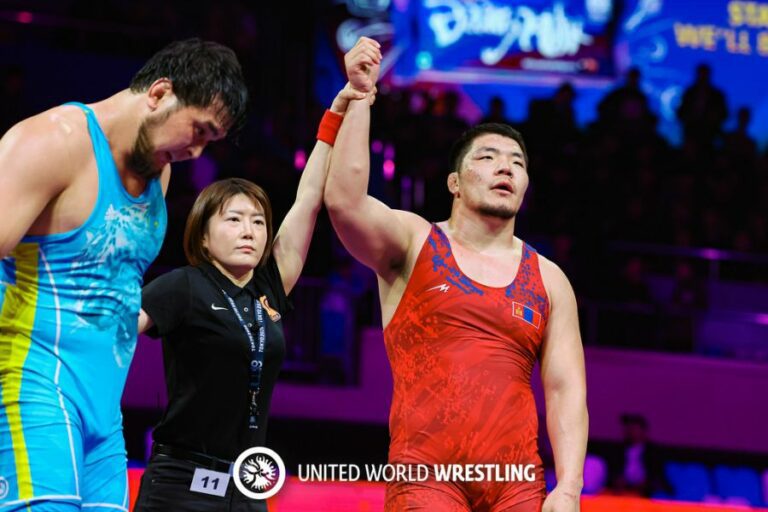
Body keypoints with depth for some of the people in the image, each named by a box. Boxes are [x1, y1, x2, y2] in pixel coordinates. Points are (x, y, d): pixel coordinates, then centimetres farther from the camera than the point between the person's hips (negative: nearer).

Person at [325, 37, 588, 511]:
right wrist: (361, 95, -10)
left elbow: (566, 390, 8)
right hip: (426, 473, -3)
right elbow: (344, 200, -13)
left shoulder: (548, 281, 14)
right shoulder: (414, 243, 8)